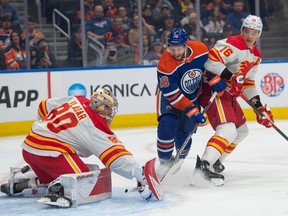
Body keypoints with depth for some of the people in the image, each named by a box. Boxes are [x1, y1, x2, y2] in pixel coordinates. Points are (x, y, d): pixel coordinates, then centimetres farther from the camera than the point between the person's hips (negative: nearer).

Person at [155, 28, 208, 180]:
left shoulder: (200, 49, -20)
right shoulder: (165, 65, -31)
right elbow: (173, 95, -29)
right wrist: (193, 112, -31)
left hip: (193, 96, 3)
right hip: (170, 97, -3)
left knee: (185, 130, -2)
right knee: (167, 126, -23)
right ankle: (165, 161, -4)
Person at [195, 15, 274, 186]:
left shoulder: (256, 56, 14)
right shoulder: (233, 44, -16)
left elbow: (248, 82, 20)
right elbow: (211, 59, -27)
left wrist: (259, 106, 13)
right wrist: (229, 76, -32)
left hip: (229, 95, 10)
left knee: (242, 131, 20)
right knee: (228, 130, -27)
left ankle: (215, 162, 25)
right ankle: (203, 165, -35)